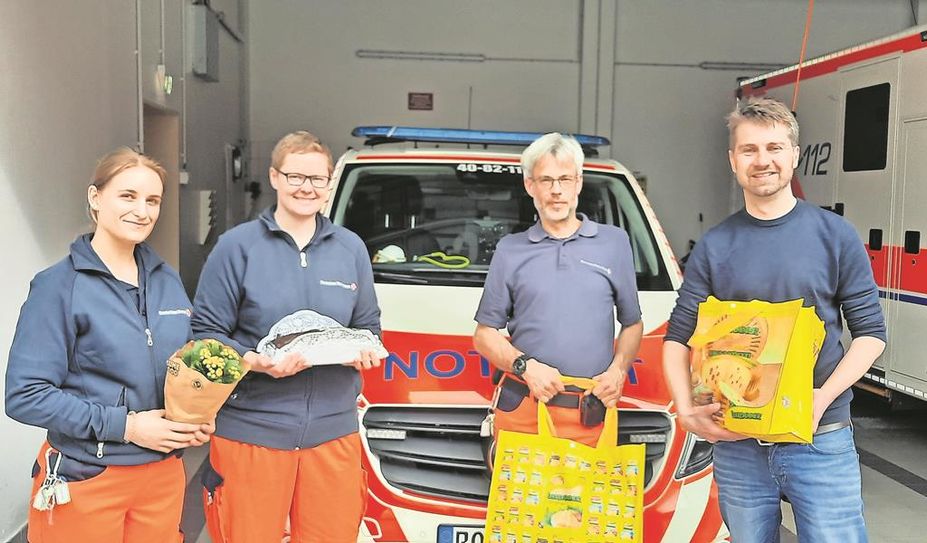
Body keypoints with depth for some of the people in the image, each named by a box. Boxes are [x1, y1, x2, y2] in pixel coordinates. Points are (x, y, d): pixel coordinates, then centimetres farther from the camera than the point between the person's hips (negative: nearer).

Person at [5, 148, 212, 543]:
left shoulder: (168, 280, 5)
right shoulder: (59, 286, -11)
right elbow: (25, 396, -15)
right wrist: (125, 425, -19)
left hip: (164, 473, 5)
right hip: (85, 479, -5)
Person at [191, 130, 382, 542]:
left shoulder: (351, 248, 12)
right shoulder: (238, 245, -1)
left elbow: (369, 327, 18)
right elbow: (206, 332, -3)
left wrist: (364, 351, -5)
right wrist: (256, 361, -19)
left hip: (333, 431, 4)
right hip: (250, 431, -3)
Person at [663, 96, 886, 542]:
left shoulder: (835, 235, 0)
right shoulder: (714, 246, 3)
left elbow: (870, 333, 1)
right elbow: (677, 338, 4)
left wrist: (824, 397, -14)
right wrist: (686, 409, -12)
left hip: (821, 439, -1)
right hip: (736, 443, 1)